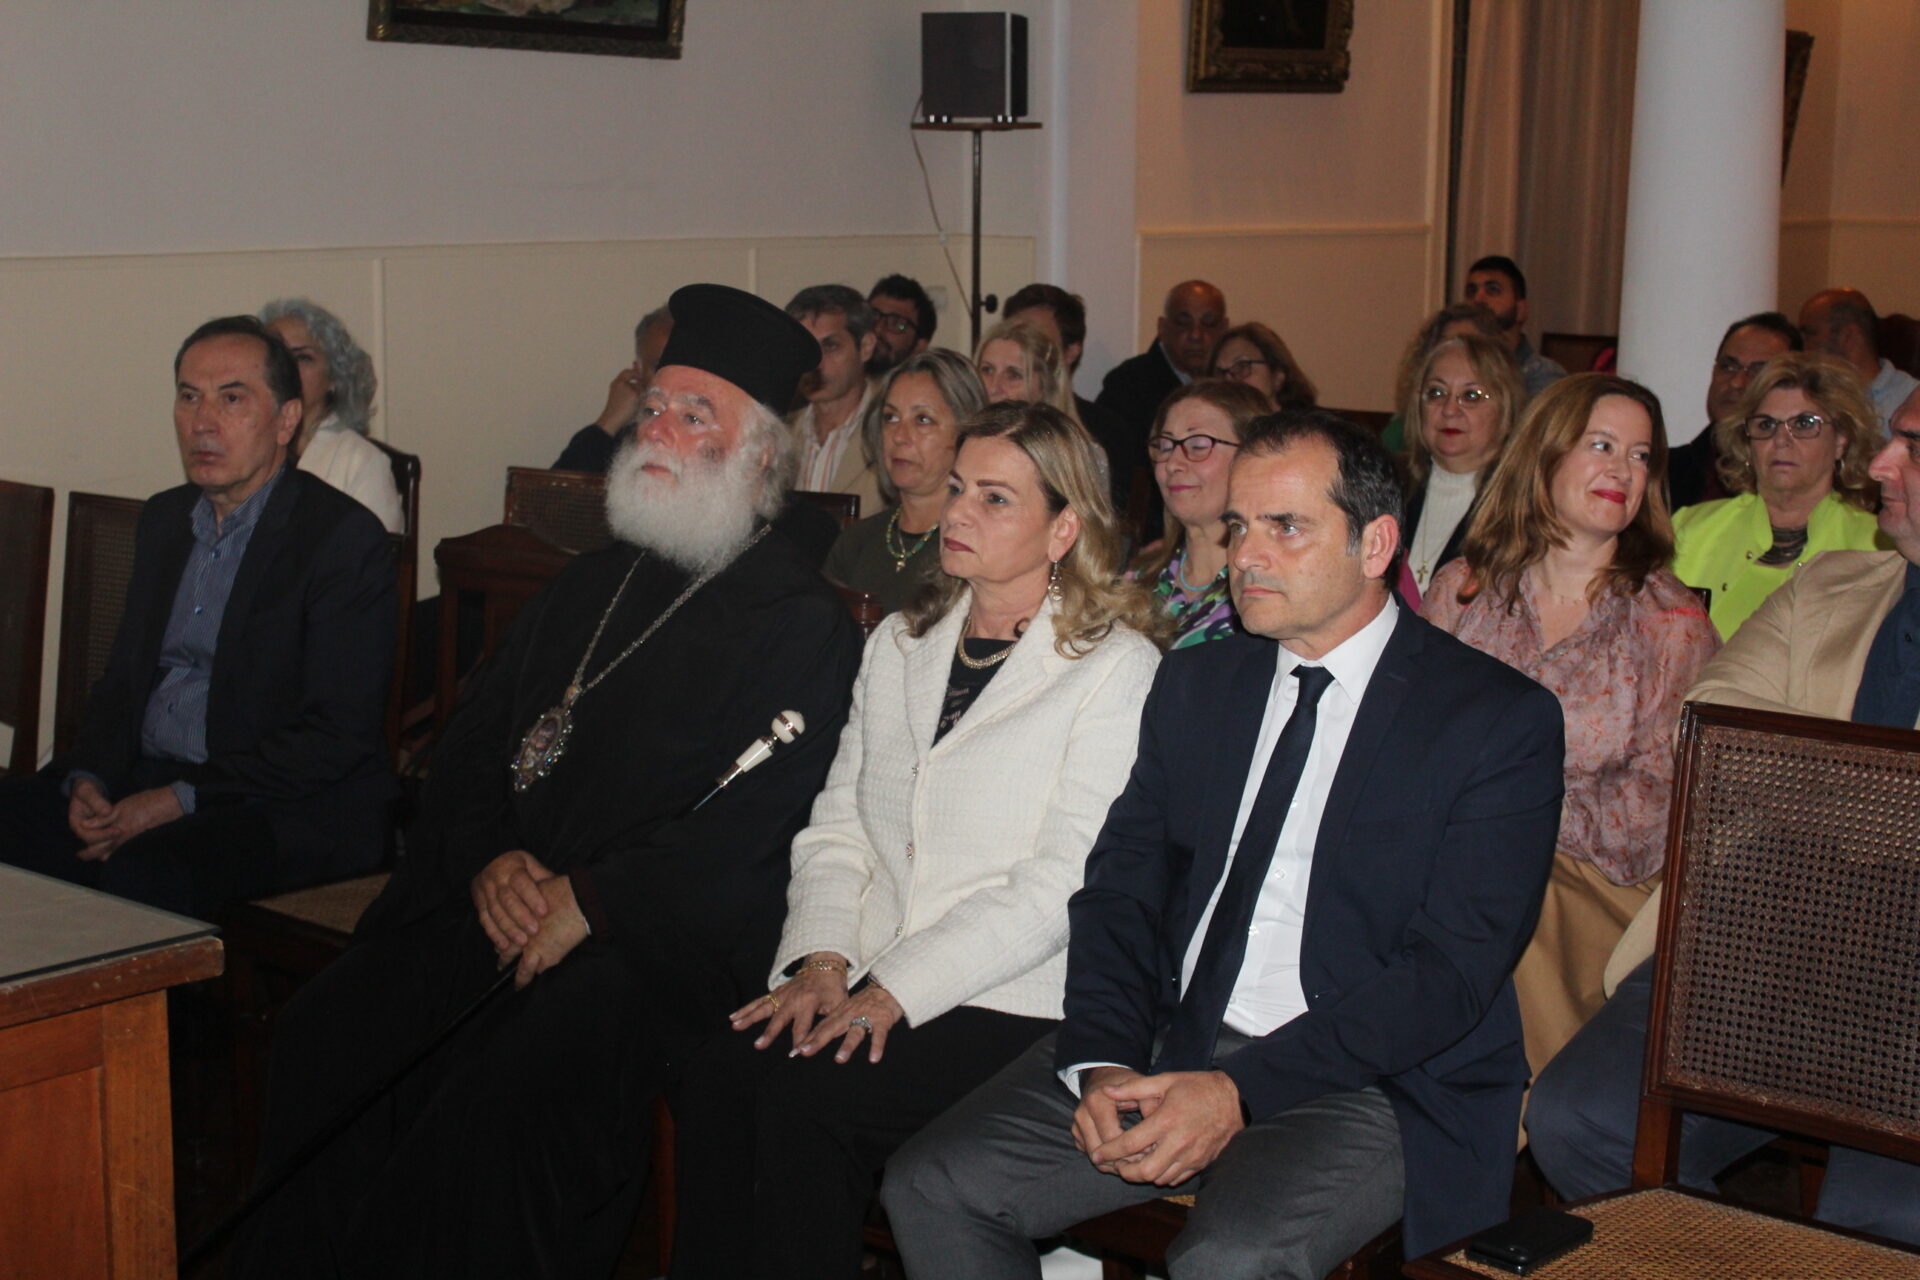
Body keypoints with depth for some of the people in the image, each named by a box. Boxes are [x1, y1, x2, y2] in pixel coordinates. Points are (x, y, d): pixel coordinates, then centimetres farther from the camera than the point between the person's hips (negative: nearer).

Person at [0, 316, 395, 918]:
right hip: (144, 775, 7)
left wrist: (179, 801, -18)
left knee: (144, 867, -33)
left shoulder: (345, 536, -9)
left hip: (290, 807, -7)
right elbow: (123, 675, 20)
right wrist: (88, 777, -1)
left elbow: (337, 735, -14)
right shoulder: (164, 518, 15)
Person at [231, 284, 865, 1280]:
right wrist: (489, 861, -2)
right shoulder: (592, 587, 19)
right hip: (502, 902, 6)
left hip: (661, 938, -6)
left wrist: (588, 900, -18)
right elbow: (472, 744, 18)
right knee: (326, 1035, -13)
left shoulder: (799, 626, -3)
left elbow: (750, 826, -13)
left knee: (504, 1084, -28)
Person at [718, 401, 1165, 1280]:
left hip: (1012, 1007, -5)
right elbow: (837, 827, 15)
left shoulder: (1115, 669, -3)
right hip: (864, 982, 5)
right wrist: (822, 959, -4)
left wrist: (894, 991, -16)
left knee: (804, 1100, -28)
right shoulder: (899, 645, 18)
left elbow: (1060, 887, -11)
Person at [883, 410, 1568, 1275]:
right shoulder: (1195, 685, 14)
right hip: (1165, 1046, 5)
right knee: (931, 1189, -12)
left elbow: (1452, 972, -12)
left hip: (1370, 1082, -5)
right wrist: (1103, 1063, -9)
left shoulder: (1500, 721, -4)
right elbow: (1120, 890, 11)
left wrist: (1240, 1092, -20)